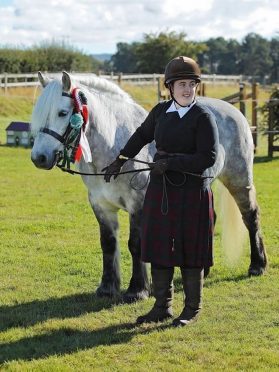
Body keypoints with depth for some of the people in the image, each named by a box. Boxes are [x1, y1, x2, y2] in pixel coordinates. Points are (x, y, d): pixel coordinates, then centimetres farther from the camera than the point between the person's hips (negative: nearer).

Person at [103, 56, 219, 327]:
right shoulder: (160, 111, 6)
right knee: (158, 248, 10)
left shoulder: (203, 117, -11)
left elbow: (208, 157, -19)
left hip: (192, 192, -6)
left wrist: (170, 162, -22)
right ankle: (162, 306, 22)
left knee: (190, 252, 3)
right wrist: (120, 161, 27)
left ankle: (192, 309, 16)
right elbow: (142, 136, 24)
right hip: (160, 190, 6)